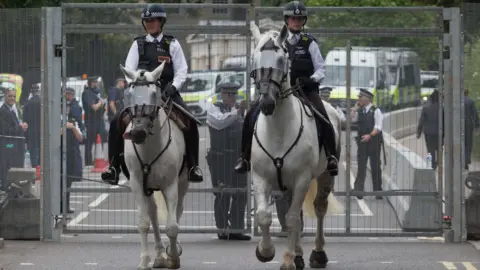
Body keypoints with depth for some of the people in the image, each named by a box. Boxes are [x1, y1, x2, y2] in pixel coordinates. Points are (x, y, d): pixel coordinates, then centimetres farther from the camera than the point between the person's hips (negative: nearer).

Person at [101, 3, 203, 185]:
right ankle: (113, 166, -12)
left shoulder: (172, 45, 9)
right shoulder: (138, 45, 12)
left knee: (190, 122, -23)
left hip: (166, 91, -1)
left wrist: (173, 86, -12)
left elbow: (181, 70, 5)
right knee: (117, 122, -19)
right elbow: (129, 70, 6)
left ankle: (193, 166, -12)